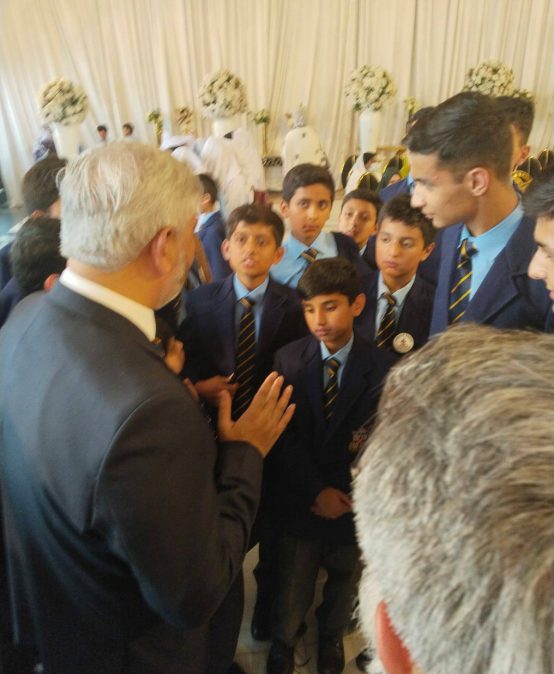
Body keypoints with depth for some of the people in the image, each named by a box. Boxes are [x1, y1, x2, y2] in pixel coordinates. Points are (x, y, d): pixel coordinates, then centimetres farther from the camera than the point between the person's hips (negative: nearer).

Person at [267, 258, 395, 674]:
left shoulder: (383, 368, -13)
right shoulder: (288, 360, -10)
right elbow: (285, 437, -10)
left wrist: (338, 491, -18)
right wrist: (316, 491, -15)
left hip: (351, 496, 1)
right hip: (300, 500, 0)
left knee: (344, 581, 23)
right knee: (292, 586, 16)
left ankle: (332, 638, 52)